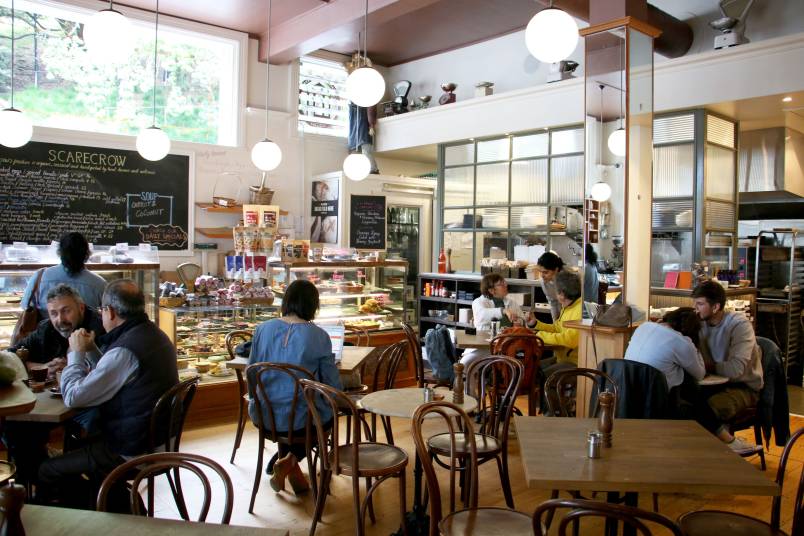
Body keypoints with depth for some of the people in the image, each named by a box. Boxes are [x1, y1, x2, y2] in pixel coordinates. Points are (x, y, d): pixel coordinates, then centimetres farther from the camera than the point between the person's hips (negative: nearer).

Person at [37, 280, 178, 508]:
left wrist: (77, 352, -7)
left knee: (47, 472, 4)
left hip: (130, 452, -10)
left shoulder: (125, 350, -26)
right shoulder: (155, 335, 5)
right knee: (78, 445, 29)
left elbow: (73, 397, -19)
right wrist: (91, 350, 9)